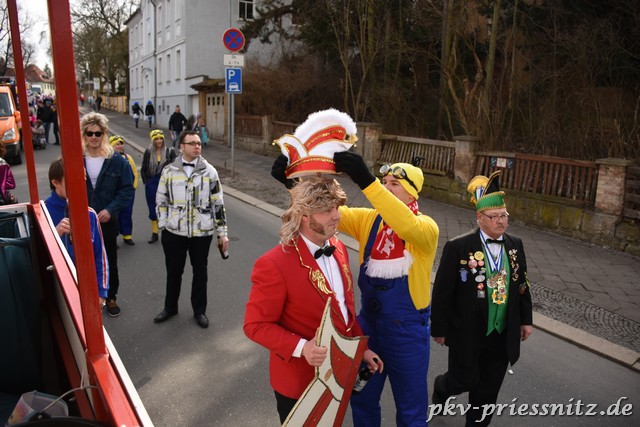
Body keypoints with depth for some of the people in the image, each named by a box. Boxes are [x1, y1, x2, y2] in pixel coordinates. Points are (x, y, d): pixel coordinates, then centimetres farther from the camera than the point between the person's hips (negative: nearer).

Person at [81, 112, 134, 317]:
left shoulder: (117, 161, -6)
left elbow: (127, 190, -5)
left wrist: (110, 209, -17)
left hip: (107, 221, 0)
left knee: (109, 262, 14)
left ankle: (110, 298, 30)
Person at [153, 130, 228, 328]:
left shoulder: (209, 171, -2)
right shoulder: (169, 171, 1)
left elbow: (218, 203, -1)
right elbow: (161, 200, 9)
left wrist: (222, 232, -2)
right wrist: (163, 225, 2)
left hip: (202, 232, -1)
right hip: (175, 232, 1)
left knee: (200, 271, 12)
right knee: (173, 271, 15)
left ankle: (199, 310, 30)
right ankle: (170, 307, 36)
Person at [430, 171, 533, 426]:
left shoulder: (515, 245, 1)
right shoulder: (458, 247, -17)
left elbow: (522, 285, 12)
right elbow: (442, 291, -12)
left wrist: (526, 320, 13)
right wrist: (439, 329, -8)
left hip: (503, 335, 5)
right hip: (467, 334, -4)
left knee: (489, 389, 16)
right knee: (465, 380, 10)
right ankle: (441, 388, 44)